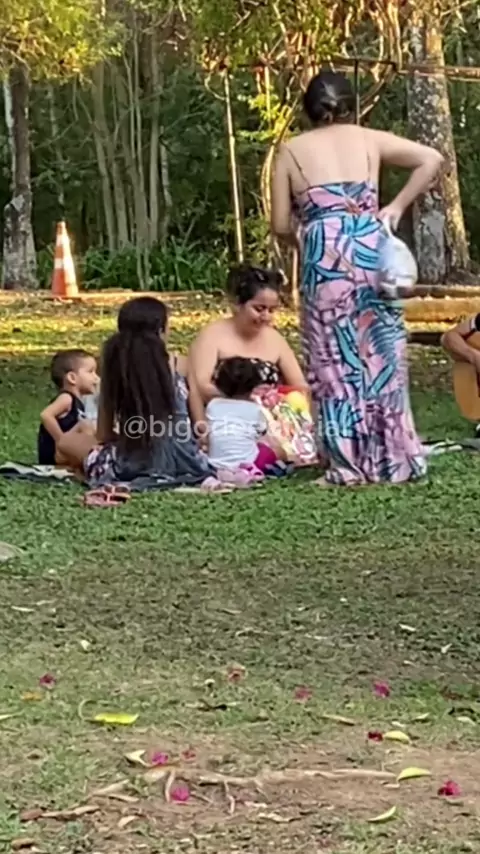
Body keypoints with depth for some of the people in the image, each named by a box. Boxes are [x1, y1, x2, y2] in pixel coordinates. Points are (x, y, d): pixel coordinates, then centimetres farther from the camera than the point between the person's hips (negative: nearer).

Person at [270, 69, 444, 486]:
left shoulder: (291, 150, 9)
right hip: (370, 250, 2)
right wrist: (396, 207, 9)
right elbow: (432, 159, 7)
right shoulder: (370, 139, 13)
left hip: (325, 257, -2)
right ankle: (395, 459, 13)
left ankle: (350, 465, 4)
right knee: (381, 353, 10)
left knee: (335, 360, 5)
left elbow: (281, 225, 6)